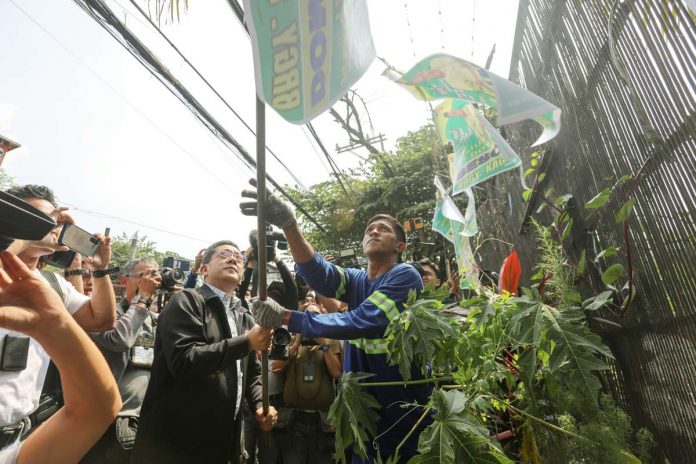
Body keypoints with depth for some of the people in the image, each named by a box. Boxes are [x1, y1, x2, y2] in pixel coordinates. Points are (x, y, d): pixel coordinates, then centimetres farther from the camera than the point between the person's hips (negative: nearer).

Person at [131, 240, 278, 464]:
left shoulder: (245, 319, 10)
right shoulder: (186, 301, -10)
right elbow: (183, 360, -23)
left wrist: (259, 403, -4)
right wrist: (247, 343, -22)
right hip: (175, 439, -6)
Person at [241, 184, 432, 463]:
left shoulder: (405, 276, -16)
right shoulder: (355, 280, 1)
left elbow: (361, 323, -28)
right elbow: (320, 276, -21)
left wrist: (286, 318, -27)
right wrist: (289, 225, -37)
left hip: (405, 410, -5)